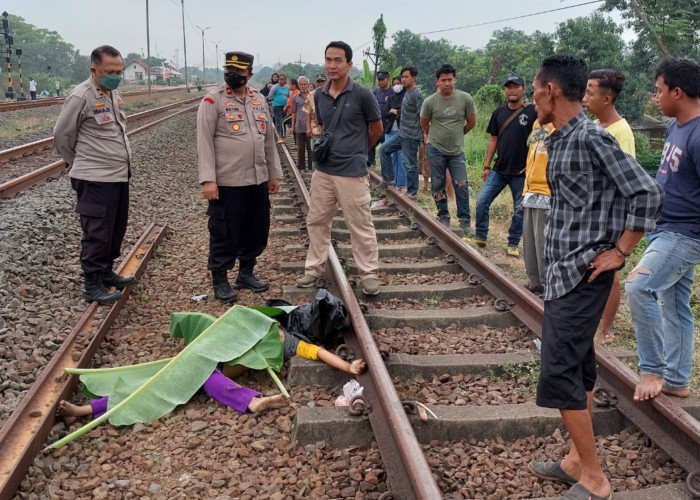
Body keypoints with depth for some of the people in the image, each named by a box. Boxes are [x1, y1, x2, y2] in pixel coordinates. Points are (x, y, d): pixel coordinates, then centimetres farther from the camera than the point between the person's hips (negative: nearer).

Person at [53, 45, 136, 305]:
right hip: (95, 179, -8)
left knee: (116, 230, 16)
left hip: (120, 175, 8)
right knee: (97, 234, -1)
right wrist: (75, 162, 8)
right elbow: (62, 134, -6)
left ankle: (106, 273, 31)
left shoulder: (114, 93, 10)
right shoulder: (81, 96, -15)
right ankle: (92, 285, 10)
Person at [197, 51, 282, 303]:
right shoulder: (213, 100, -7)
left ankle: (246, 273, 30)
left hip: (258, 180, 6)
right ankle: (220, 280, 17)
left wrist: (274, 173, 15)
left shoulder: (259, 100, 11)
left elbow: (269, 139, 17)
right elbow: (205, 142, -11)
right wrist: (208, 179, -18)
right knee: (224, 234, 3)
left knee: (256, 230, 14)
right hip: (227, 182, -6)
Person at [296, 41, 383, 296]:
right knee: (316, 221, 13)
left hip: (352, 172, -5)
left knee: (360, 226, 2)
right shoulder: (319, 95, 6)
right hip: (323, 170, 6)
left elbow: (376, 129, 3)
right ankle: (314, 269, 27)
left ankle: (369, 274, 14)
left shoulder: (362, 94, -10)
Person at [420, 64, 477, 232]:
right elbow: (424, 124, 9)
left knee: (461, 185, -2)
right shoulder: (430, 102, -8)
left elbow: (471, 122, 7)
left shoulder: (465, 99, -6)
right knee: (438, 185, 7)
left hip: (457, 150, 0)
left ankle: (465, 220, 7)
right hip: (435, 149, 0)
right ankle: (443, 217, 20)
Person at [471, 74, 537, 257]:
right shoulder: (499, 112, 7)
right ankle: (480, 237, 15)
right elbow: (493, 140, 11)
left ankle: (513, 245, 16)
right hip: (499, 169, 4)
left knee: (519, 210, 4)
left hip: (521, 172, -4)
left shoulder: (532, 112, -7)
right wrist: (486, 166, 8)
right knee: (482, 201, 1)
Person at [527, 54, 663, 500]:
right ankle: (578, 461, 26)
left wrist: (619, 253, -15)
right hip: (562, 272, 9)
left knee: (559, 375, -8)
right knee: (579, 369, 15)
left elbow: (648, 194, -19)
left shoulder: (592, 138, -17)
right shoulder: (560, 141, 11)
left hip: (582, 276, -9)